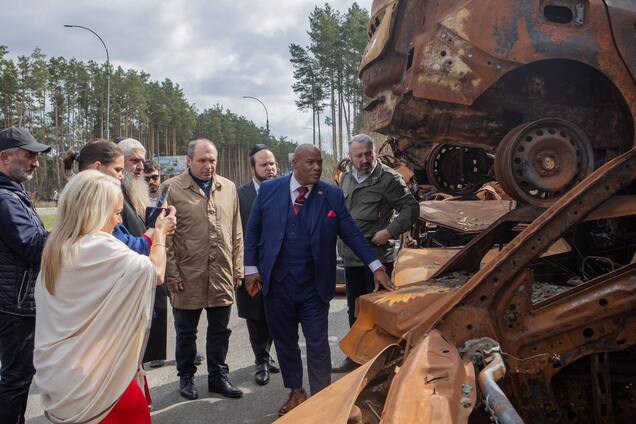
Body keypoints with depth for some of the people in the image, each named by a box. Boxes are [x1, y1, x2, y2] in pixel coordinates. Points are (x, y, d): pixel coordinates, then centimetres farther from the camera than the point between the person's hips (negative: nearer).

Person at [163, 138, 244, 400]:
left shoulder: (228, 188, 8)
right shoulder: (173, 189, -5)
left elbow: (236, 232, 11)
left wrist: (237, 268, 8)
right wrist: (172, 273, -8)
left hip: (222, 276, 3)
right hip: (188, 278, -3)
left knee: (220, 330, 14)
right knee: (186, 332, 13)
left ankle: (218, 377, 30)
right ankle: (186, 377, 31)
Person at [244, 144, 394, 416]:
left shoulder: (332, 195, -2)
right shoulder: (269, 190, -1)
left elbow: (351, 233, -1)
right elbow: (253, 231, 6)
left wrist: (376, 266, -8)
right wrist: (251, 268, 1)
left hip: (314, 287, -1)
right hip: (276, 283, 2)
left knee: (318, 345, 4)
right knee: (284, 342, 15)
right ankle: (295, 392, 35)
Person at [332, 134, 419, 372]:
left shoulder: (388, 179, -11)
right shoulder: (346, 179, 11)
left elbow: (411, 209, -11)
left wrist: (389, 232, -19)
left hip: (377, 256, -7)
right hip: (351, 257, 7)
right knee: (355, 310, 17)